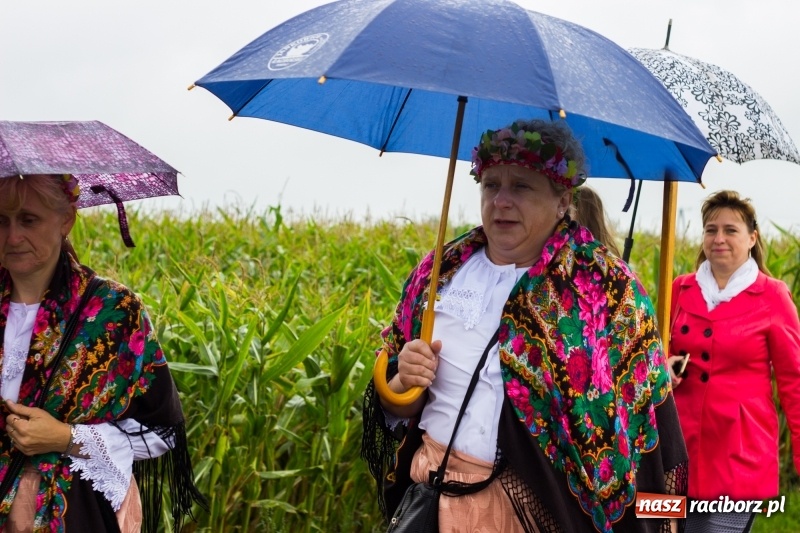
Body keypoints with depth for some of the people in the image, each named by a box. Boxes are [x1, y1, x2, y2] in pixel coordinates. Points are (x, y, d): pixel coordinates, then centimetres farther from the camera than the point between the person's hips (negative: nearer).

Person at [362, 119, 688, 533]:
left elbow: (640, 427, -8)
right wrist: (404, 384, -11)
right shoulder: (440, 273, 3)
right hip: (434, 496, 4)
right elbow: (395, 409, 9)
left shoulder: (607, 288, -8)